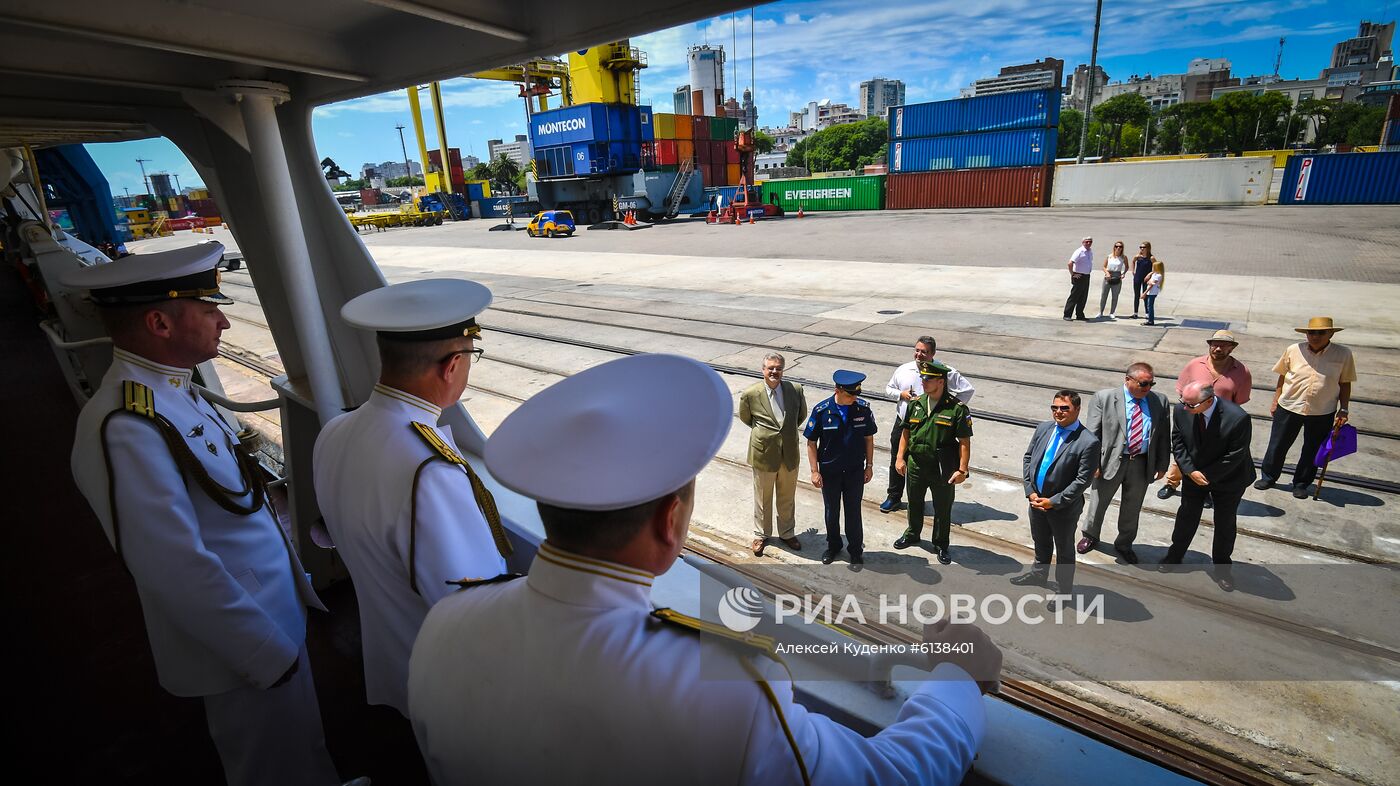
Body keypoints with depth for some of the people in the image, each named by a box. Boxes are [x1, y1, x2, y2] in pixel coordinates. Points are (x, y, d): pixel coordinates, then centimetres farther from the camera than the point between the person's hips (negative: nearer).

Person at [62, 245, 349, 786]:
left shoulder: (171, 391, 1)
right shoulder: (124, 430, -29)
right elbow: (179, 572, -28)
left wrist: (295, 578, 13)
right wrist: (269, 654, -19)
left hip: (274, 615, 8)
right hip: (243, 646, -8)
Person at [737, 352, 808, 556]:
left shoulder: (796, 390, -8)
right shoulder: (750, 394, -14)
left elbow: (802, 415, 10)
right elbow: (745, 418, 5)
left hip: (789, 454, 2)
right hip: (764, 454, -2)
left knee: (787, 497, 19)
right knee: (763, 498, 16)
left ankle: (787, 533, 40)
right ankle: (761, 535, 36)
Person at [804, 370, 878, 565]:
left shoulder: (863, 408, -12)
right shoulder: (821, 411, -17)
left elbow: (868, 438, 1)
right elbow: (811, 442, -8)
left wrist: (869, 465, 3)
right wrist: (815, 471, -9)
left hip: (855, 471, 0)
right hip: (829, 471, 0)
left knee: (853, 512, 11)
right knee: (832, 512, 16)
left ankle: (856, 550, 32)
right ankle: (833, 546, 39)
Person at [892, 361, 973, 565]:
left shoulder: (957, 408, -13)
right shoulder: (916, 404, 1)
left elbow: (964, 442, -13)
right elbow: (906, 432, 9)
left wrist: (962, 470, -17)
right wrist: (900, 457, 3)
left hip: (944, 470, -4)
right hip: (916, 466, 4)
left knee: (943, 509, 11)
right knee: (914, 503, 21)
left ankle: (941, 545, 30)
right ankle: (912, 534, 44)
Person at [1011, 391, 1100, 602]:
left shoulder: (1088, 442, -20)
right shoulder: (1043, 428, -2)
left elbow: (1083, 480, -19)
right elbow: (1027, 458, 3)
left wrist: (1053, 501, -18)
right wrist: (1030, 492, -6)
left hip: (1064, 507, -5)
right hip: (1036, 500, 5)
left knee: (1064, 550, 16)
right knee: (1040, 542, 27)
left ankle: (1064, 590, 36)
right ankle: (1039, 574, 50)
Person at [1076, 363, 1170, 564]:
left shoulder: (1160, 401, 0)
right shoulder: (1104, 398, -10)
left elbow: (1164, 436, 7)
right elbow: (1092, 433, -9)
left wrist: (1162, 465, 6)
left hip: (1142, 464, 3)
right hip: (1110, 461, -3)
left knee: (1132, 508, 17)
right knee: (1098, 502, 14)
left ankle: (1124, 544, 38)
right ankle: (1090, 536, 38)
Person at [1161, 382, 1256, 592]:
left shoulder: (1238, 418, -32)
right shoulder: (1181, 410, -21)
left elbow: (1235, 456, -22)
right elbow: (1177, 441, -7)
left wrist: (1207, 475, -17)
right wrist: (1190, 470, -15)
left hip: (1228, 480, -2)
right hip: (1194, 475, 2)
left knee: (1225, 524, 14)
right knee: (1186, 518, 16)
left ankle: (1221, 567, 33)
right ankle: (1174, 556, 33)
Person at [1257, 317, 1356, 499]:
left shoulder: (1343, 354, -5)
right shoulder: (1293, 350, -7)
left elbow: (1345, 384, 2)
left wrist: (1343, 410, -1)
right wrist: (1275, 401, 5)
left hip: (1323, 414, 0)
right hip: (1289, 407, 0)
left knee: (1312, 451, 13)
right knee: (1277, 446, 9)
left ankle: (1301, 484, 29)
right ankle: (1268, 477, 27)